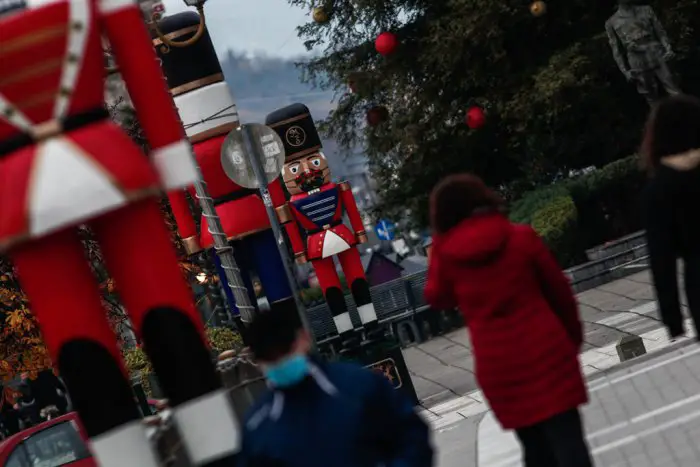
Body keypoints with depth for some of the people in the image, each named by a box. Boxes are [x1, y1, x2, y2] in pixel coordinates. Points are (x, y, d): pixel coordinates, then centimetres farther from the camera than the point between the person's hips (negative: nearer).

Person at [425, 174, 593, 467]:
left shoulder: (444, 251, -3)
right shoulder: (521, 237, -4)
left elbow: (438, 299, 15)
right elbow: (559, 290, 3)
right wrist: (573, 335, 17)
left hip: (498, 365, 2)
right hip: (545, 351, -2)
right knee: (568, 441, -2)